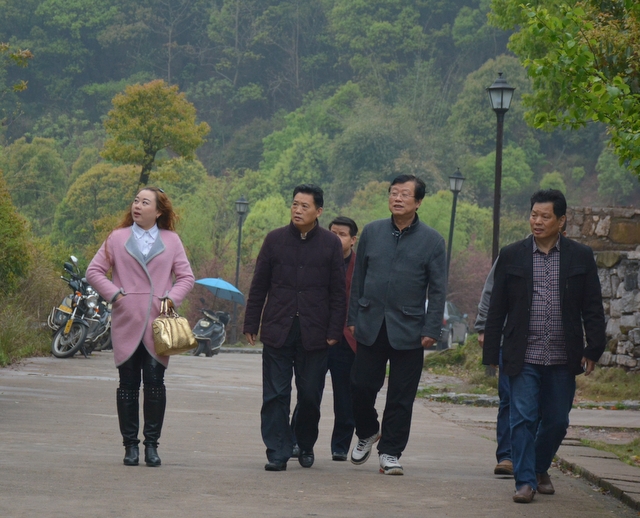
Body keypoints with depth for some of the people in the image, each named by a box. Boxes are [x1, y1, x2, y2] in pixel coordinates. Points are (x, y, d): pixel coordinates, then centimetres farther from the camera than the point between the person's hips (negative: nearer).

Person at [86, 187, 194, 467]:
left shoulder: (171, 241, 10)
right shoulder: (117, 238, 9)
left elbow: (186, 276, 10)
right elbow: (94, 271, 9)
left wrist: (172, 298, -7)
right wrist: (113, 294, -5)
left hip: (157, 324, 0)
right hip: (126, 324, 0)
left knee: (155, 383, -4)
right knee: (128, 385, 2)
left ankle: (152, 444, 3)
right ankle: (130, 444, 7)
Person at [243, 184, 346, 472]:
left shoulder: (330, 243, 4)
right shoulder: (275, 239, 6)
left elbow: (338, 292, 5)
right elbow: (259, 286, 9)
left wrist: (334, 330, -2)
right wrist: (251, 324, 4)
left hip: (314, 332, -1)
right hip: (278, 330, 1)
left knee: (310, 394, 5)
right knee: (275, 395, -2)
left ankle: (305, 446, 25)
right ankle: (277, 453, 0)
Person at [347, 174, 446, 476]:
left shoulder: (432, 241, 0)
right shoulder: (372, 232, 7)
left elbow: (437, 290, 0)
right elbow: (358, 278, 13)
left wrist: (431, 330, -7)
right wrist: (353, 318, 8)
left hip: (408, 331, -2)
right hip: (371, 326, 2)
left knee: (401, 396, 1)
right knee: (361, 386, 2)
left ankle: (390, 453, 11)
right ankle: (367, 433, 29)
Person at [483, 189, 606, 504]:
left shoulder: (581, 257, 4)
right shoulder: (512, 256, 4)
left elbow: (593, 309, 5)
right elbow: (497, 309, 6)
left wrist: (593, 349, -4)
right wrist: (491, 353, 3)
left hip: (563, 359, 1)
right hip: (523, 358, -1)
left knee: (556, 421, 9)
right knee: (523, 419, -7)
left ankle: (540, 469, 32)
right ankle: (525, 481, -1)